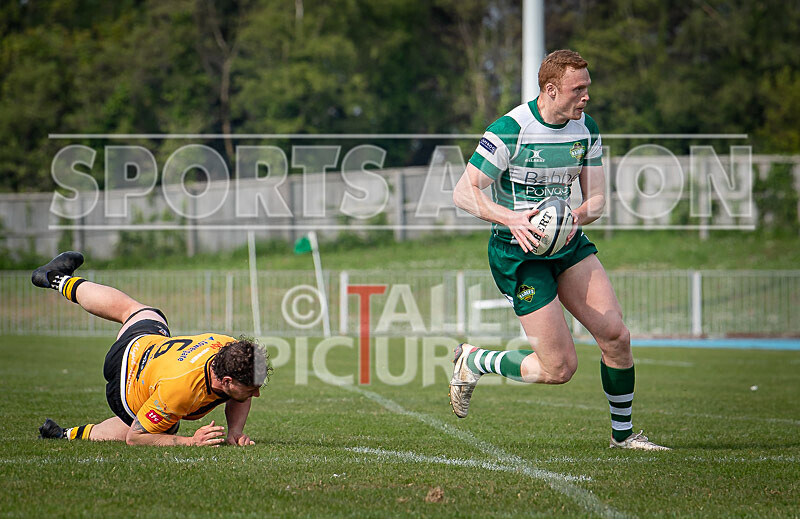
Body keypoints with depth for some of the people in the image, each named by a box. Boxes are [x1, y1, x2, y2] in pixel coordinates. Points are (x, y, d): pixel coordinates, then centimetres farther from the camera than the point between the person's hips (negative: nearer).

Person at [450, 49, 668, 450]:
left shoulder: (586, 128, 1)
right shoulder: (509, 130, -19)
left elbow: (596, 198, 4)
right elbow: (464, 192, -19)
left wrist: (578, 216, -20)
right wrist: (512, 218, -34)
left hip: (567, 242, 6)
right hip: (517, 252, -6)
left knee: (615, 334, -6)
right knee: (560, 367, -9)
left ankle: (622, 433, 13)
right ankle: (472, 363, 15)